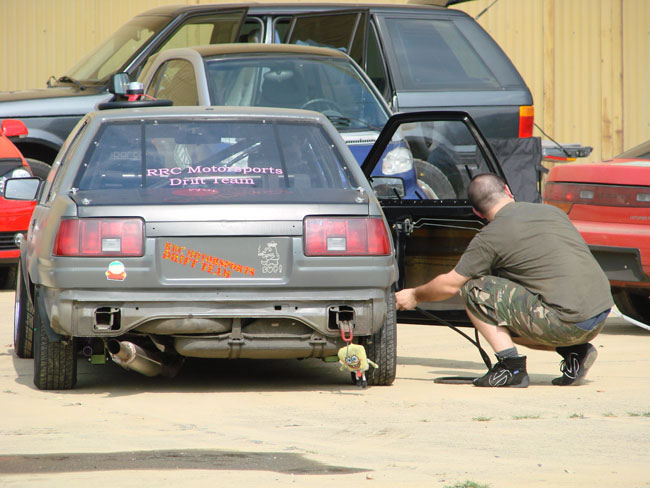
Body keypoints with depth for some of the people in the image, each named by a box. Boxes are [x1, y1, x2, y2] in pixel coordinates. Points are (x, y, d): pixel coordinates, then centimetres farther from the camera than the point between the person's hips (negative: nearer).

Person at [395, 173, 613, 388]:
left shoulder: (491, 236, -2)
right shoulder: (552, 212, 17)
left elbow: (450, 285, 5)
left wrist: (414, 296, 25)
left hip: (565, 321, -7)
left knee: (473, 288, 1)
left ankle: (511, 366, -5)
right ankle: (574, 352, 11)